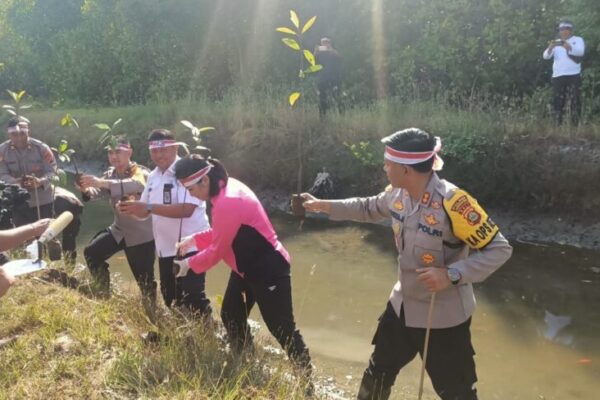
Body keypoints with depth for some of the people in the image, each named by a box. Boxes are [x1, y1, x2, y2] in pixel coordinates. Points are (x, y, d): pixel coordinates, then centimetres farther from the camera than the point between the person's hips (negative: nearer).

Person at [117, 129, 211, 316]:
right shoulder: (153, 176, 10)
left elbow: (186, 209, -26)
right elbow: (145, 211, 13)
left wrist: (148, 206, -29)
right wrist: (130, 208, -10)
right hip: (165, 248, 8)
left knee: (193, 299, -5)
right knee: (170, 299, 17)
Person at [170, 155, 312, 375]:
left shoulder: (228, 202, -28)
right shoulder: (226, 188, 3)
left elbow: (218, 250, -20)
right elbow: (220, 234, 14)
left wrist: (190, 264, -5)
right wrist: (194, 240, 5)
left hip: (268, 269, -10)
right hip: (245, 267, 10)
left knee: (282, 328, -3)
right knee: (231, 316, 17)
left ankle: (306, 380, 10)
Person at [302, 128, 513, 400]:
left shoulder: (452, 202, -30)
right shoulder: (398, 193, -7)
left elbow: (500, 249, -24)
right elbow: (369, 208, 15)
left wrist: (452, 274, -33)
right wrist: (324, 206, 15)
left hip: (443, 316, -7)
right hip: (403, 306, 7)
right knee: (378, 371, 24)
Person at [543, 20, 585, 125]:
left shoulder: (578, 40, 7)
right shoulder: (556, 43, 16)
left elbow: (580, 52, -13)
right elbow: (546, 56, 1)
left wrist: (568, 47, -31)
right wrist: (550, 47, -21)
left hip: (573, 75, -3)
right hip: (557, 76, 3)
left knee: (574, 102, -8)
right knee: (557, 102, 2)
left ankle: (575, 125, -7)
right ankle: (557, 125, 6)